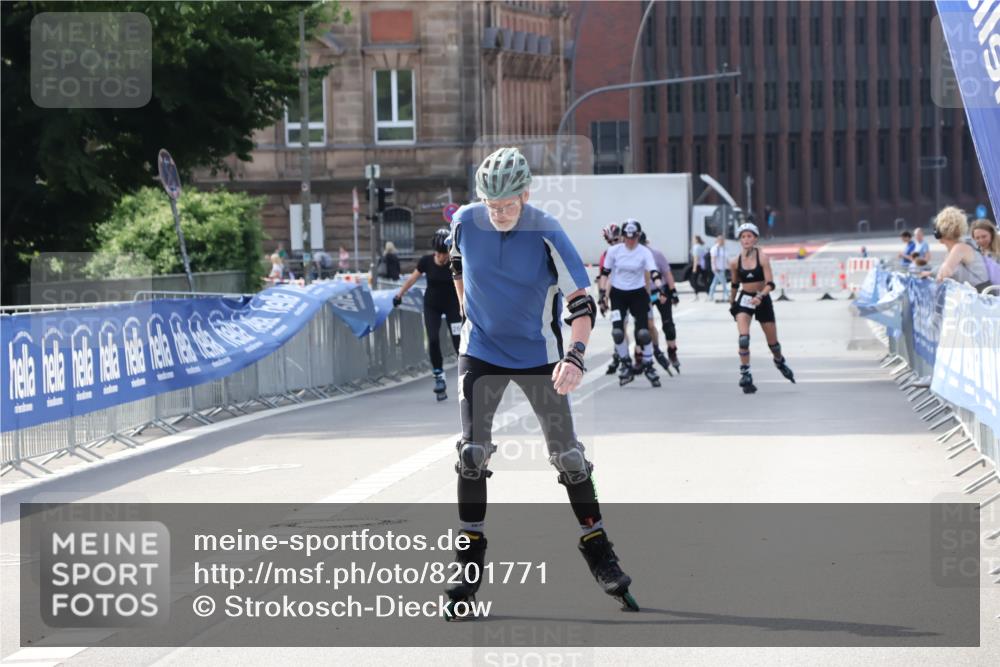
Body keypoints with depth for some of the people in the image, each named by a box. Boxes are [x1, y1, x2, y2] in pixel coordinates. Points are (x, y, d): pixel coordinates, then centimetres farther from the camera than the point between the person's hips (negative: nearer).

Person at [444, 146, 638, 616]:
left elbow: (581, 303, -21)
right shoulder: (466, 222, -11)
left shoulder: (547, 235, -20)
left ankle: (599, 555, 14)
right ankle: (469, 564, 2)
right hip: (481, 353, 2)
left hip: (538, 357, -2)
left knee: (568, 457, 1)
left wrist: (574, 356, -35)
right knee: (472, 454, -7)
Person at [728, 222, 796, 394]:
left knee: (772, 341, 13)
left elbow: (770, 284, -18)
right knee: (743, 338, -20)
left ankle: (780, 362, 46)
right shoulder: (736, 262, -5)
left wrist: (760, 296, -35)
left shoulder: (762, 258, -13)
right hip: (744, 300, 1)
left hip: (763, 300, -1)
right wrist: (731, 304, 19)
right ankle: (745, 376, -13)